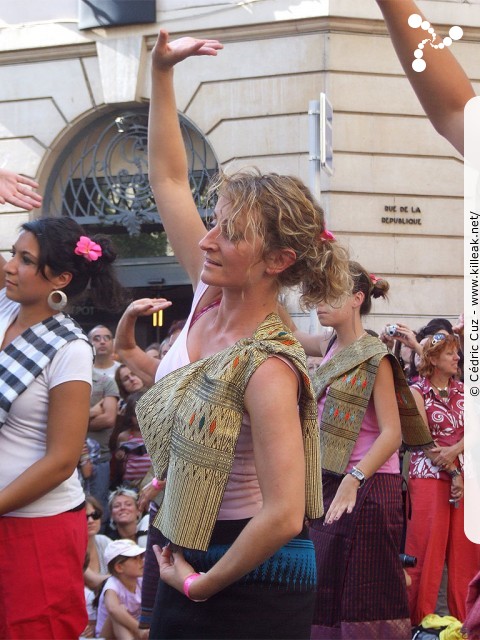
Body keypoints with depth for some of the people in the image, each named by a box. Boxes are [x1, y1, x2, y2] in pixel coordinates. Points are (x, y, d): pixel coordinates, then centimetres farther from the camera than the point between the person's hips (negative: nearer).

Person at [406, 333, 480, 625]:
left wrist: (453, 451, -17)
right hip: (429, 476, -4)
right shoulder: (417, 391, 0)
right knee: (428, 547, -4)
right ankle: (420, 619, 5)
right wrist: (453, 474, -12)